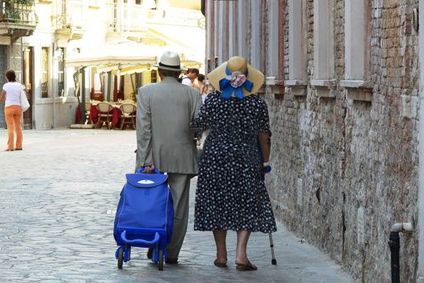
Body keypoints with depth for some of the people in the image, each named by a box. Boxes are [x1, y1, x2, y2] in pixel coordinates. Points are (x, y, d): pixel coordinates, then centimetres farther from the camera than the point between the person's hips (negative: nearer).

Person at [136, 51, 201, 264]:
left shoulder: (146, 92, -2)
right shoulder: (192, 94, 0)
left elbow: (143, 128, -7)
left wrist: (146, 160, -8)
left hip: (155, 159, 0)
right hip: (182, 159, 0)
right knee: (178, 207, 5)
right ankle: (172, 253, 7)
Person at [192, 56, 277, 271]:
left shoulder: (213, 100, -6)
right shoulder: (257, 104, -5)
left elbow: (197, 126, -4)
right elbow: (264, 137, 1)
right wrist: (265, 161, 13)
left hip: (215, 158, 1)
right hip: (246, 162, -1)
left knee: (217, 204, 10)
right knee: (247, 206, 6)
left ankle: (221, 255, 13)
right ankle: (241, 254, -6)